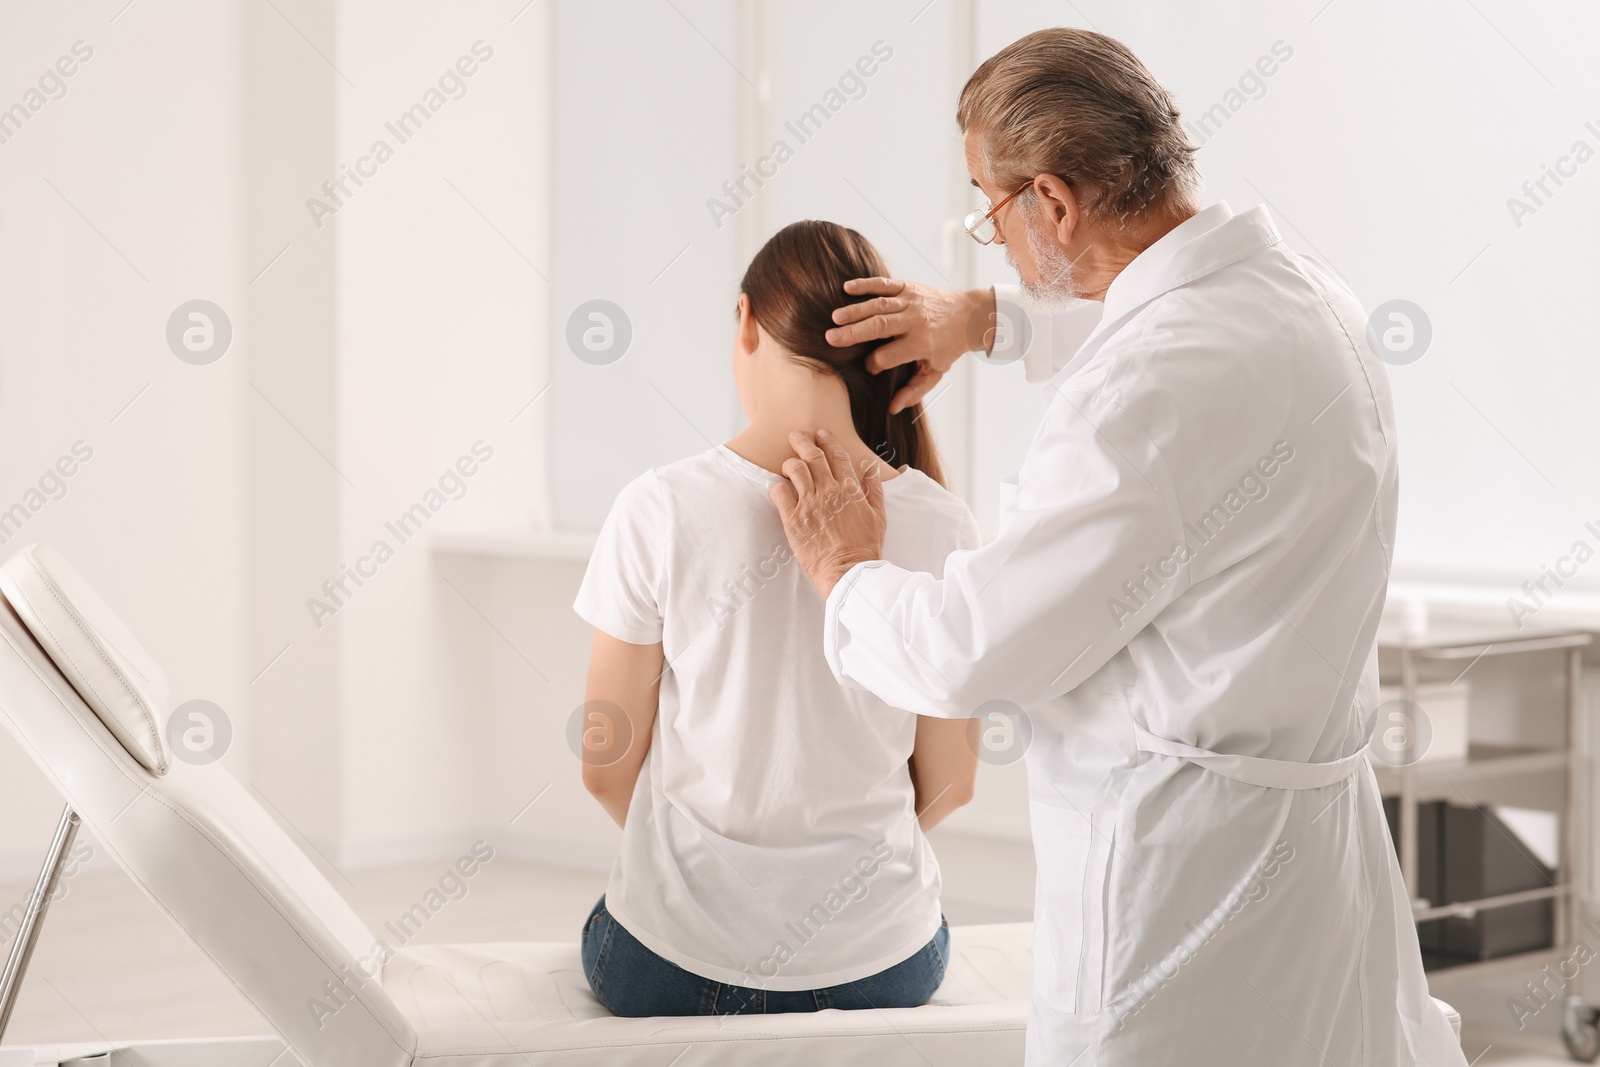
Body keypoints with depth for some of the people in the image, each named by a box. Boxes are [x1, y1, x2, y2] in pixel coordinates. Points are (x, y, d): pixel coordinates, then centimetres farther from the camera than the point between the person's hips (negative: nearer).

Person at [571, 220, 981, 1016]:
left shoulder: (661, 510, -13)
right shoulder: (939, 525, -9)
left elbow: (607, 768, -5)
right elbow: (948, 784, 0)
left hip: (673, 968, -1)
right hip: (882, 964, 1)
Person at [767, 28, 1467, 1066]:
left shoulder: (1162, 392, -25)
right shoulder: (1300, 289, 4)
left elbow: (965, 654, -19)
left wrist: (848, 576, 1)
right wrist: (986, 317, 30)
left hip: (1181, 866, -9)